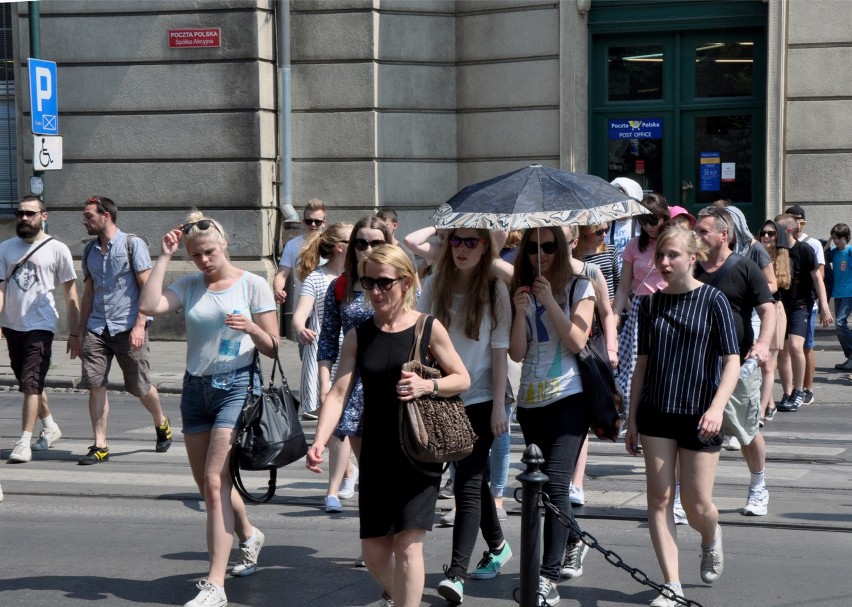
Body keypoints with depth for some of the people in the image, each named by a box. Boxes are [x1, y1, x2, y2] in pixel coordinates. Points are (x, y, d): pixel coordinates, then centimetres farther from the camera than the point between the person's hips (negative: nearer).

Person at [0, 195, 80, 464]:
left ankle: (24, 442, -9)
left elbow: (71, 295, -1)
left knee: (31, 384, -11)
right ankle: (50, 426, 36)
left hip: (40, 326, -5)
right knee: (31, 383, 17)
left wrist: (75, 334, -3)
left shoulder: (57, 250, -3)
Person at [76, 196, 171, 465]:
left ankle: (162, 424, 31)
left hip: (128, 328, -5)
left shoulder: (132, 244, -4)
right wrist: (81, 330, 14)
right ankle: (100, 446, -2)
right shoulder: (90, 251, 14)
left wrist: (139, 325, -16)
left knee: (141, 387, 4)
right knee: (95, 385, -6)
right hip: (97, 329, 5)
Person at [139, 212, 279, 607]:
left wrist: (250, 328, -22)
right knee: (206, 484, 13)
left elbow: (272, 348, -1)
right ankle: (248, 536, 43)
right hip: (196, 387, 5)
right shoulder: (189, 286, 7)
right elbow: (149, 306, -12)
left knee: (215, 481, -15)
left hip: (236, 386, -5)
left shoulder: (252, 285, -2)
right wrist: (164, 257, -6)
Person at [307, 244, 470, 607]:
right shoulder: (358, 336, 4)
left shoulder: (427, 328, -4)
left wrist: (427, 386, -18)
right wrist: (319, 441, -19)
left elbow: (462, 379, 3)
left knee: (407, 545, -11)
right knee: (374, 552, 7)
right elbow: (338, 393, -4)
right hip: (376, 454, 4)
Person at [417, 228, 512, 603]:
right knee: (474, 478, 17)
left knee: (467, 484, -10)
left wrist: (499, 406, -9)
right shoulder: (435, 285, 3)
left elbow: (500, 350, -6)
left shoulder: (495, 290, -4)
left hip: (481, 399, -4)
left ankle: (456, 573, -13)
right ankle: (497, 545, 36)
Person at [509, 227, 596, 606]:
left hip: (568, 398, -5)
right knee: (545, 484, 14)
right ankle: (574, 543, 41)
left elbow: (577, 341, -11)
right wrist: (521, 311, -13)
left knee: (555, 484, -15)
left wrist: (549, 301, -15)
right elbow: (516, 354, 0)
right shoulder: (519, 291, 8)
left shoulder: (579, 287, 1)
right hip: (530, 402, 5)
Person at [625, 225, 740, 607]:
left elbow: (732, 361, -9)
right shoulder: (651, 304, 6)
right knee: (659, 497, -1)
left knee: (697, 506, 1)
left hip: (698, 415, -3)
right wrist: (632, 419, 10)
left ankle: (712, 540, 36)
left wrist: (717, 407, -24)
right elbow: (642, 363, 11)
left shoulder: (712, 300, -6)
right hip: (656, 413, 4)